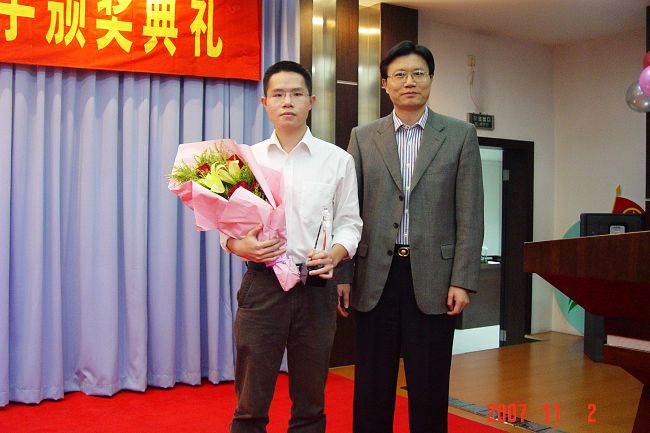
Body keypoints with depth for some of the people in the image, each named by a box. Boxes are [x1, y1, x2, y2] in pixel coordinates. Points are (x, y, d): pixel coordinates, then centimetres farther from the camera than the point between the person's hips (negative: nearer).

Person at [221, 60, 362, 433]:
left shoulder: (338, 160, 5)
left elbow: (349, 222, 6)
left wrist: (335, 253, -15)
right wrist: (241, 246, -15)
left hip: (316, 287, 0)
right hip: (261, 286, 0)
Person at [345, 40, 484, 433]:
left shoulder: (460, 135, 4)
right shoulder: (363, 138, 8)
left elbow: (470, 215, 0)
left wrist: (463, 281, -7)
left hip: (433, 278, -1)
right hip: (376, 276, 1)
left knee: (429, 388, 9)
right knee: (372, 387, 9)